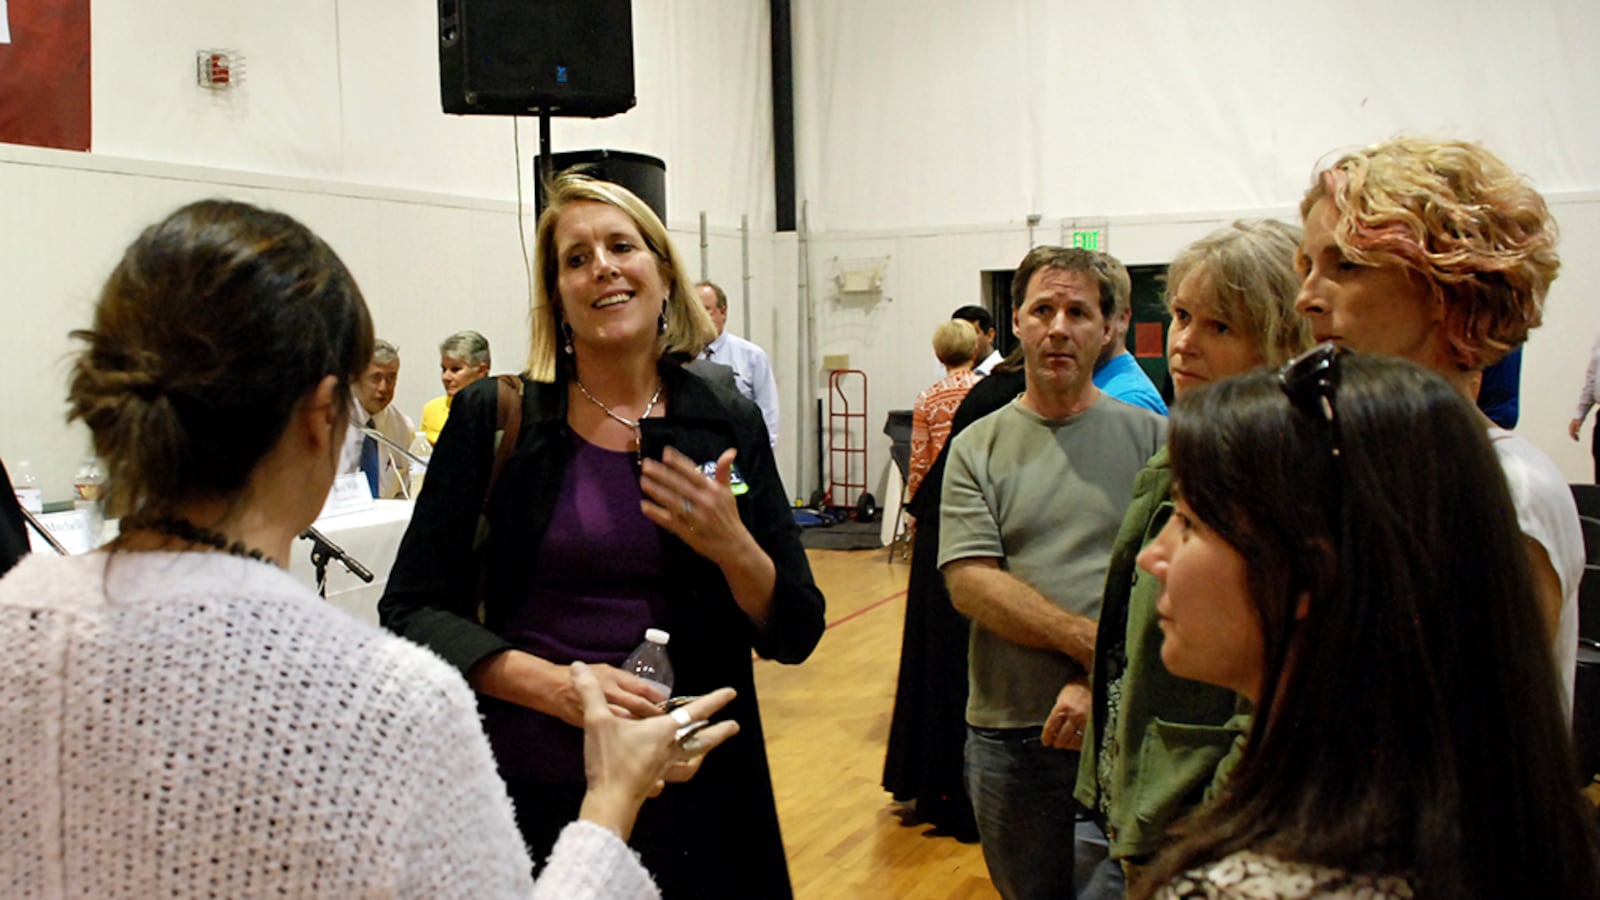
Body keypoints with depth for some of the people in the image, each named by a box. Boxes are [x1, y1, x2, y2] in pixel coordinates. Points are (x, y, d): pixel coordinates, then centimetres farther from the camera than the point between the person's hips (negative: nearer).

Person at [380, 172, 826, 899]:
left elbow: (795, 635, 3)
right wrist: (554, 684, -19)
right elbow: (413, 609, -5)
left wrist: (732, 545, -16)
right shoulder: (491, 417, -5)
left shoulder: (728, 427, 0)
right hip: (529, 784, -1)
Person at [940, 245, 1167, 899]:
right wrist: (1094, 643, -15)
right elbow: (969, 582, -7)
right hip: (1010, 732, 2)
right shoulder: (978, 446, 4)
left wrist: (1100, 685, -16)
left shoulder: (1151, 437, 1)